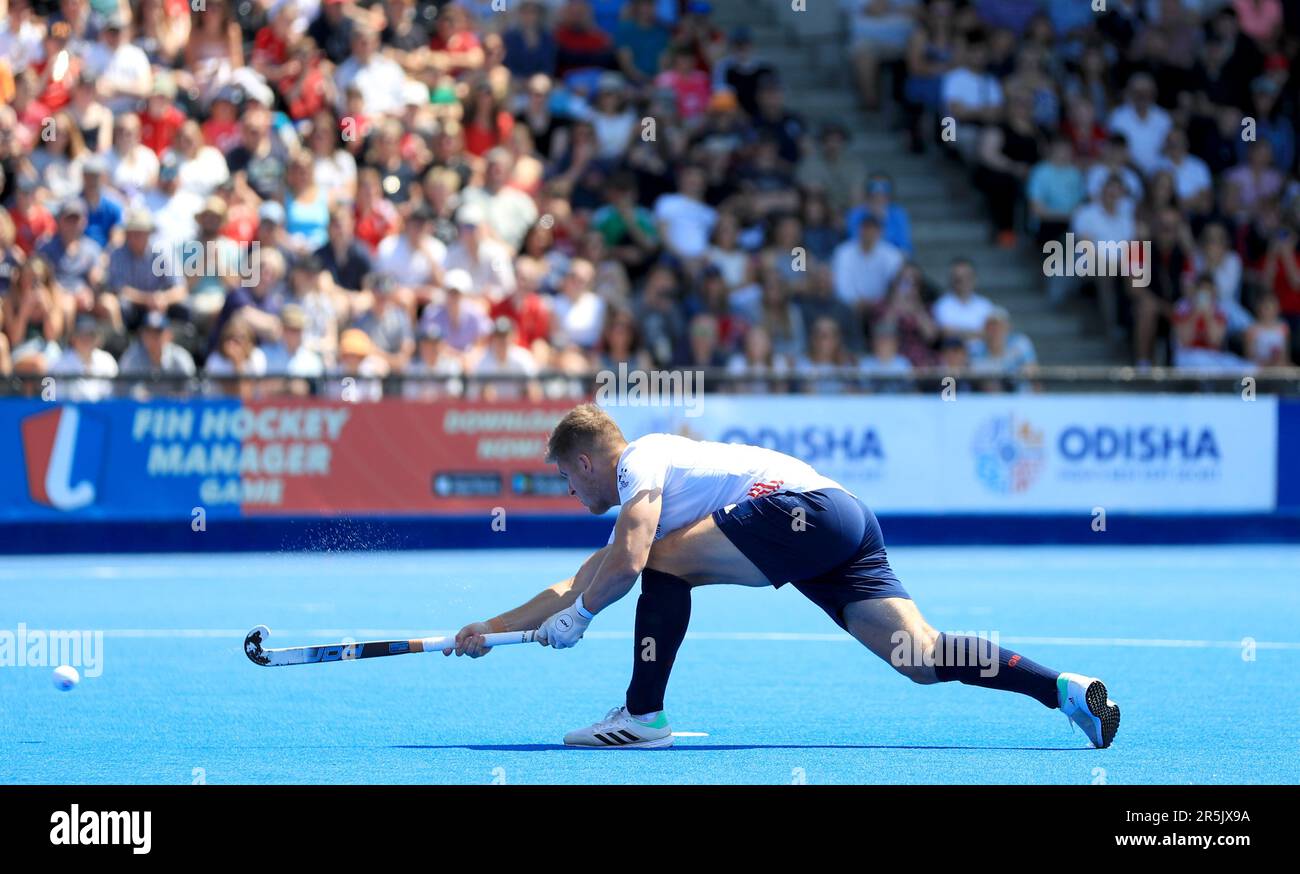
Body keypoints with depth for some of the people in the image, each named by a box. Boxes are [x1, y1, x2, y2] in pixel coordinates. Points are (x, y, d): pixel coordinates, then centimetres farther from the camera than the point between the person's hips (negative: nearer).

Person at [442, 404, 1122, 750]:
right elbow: (573, 588, 39)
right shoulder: (639, 507, 32)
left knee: (664, 557, -8)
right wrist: (491, 628, 37)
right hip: (848, 526, 9)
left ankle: (644, 717, -7)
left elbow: (628, 564, -13)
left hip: (806, 505, -9)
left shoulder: (642, 461, 3)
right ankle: (1064, 689, -18)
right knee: (920, 658, -6)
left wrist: (577, 617, 4)